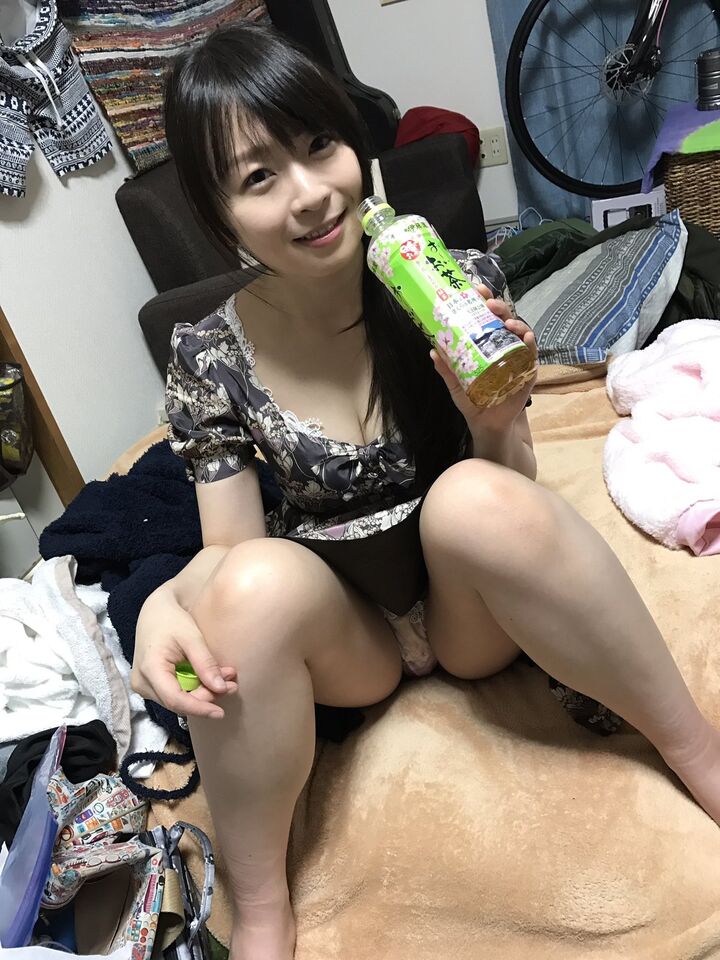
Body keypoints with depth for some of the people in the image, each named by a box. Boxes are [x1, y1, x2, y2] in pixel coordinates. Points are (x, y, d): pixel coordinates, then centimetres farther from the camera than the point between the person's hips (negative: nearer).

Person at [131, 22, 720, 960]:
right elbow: (225, 549, -5)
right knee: (256, 582, -33)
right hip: (342, 634, 1)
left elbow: (512, 489, -4)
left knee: (473, 498, -33)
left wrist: (496, 428, -26)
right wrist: (164, 602, -27)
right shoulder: (212, 358, -11)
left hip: (475, 608, 0)